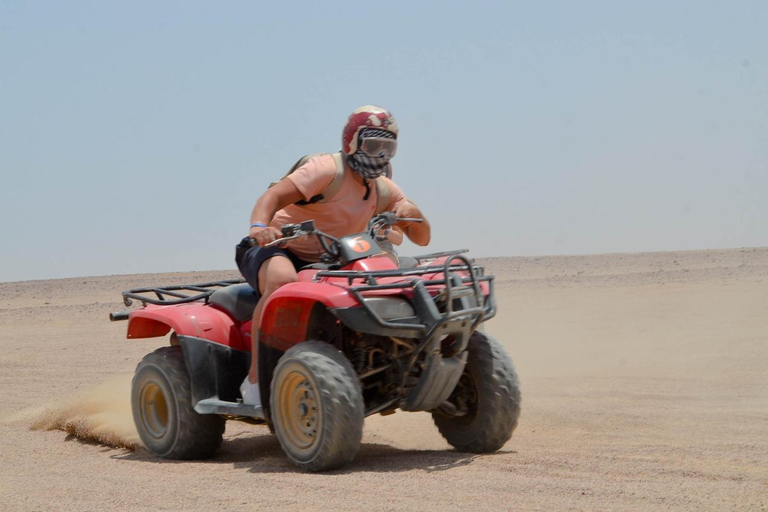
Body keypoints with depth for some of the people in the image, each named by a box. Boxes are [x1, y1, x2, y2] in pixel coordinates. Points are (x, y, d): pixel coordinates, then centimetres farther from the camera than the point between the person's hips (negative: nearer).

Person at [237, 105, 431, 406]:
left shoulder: (384, 191, 7)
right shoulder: (329, 170, -16)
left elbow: (421, 238, 7)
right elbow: (273, 196, -28)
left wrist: (412, 213, -17)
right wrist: (259, 227, -50)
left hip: (319, 264, 7)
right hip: (275, 250, -7)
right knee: (283, 280, -42)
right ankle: (254, 380, -34)